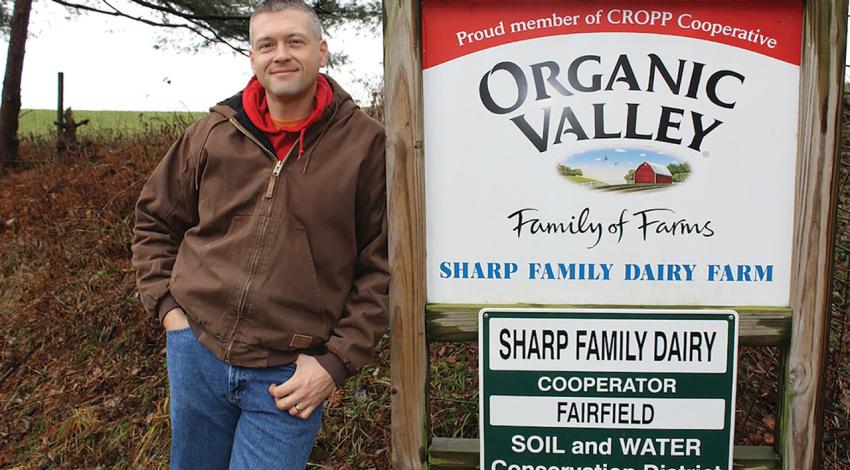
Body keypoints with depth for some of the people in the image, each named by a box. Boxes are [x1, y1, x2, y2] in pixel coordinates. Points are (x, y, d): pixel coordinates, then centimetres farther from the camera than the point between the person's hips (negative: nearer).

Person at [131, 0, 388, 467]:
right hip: (195, 353, 4)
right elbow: (154, 220, 16)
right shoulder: (212, 135, 3)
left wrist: (337, 362, -10)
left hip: (289, 375, -4)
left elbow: (381, 265, -6)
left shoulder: (366, 144, -7)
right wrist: (166, 303, 5)